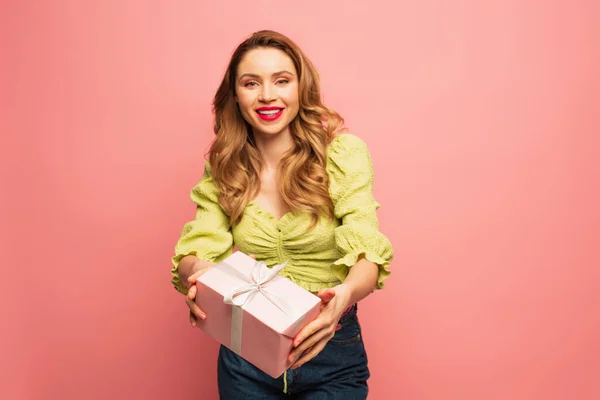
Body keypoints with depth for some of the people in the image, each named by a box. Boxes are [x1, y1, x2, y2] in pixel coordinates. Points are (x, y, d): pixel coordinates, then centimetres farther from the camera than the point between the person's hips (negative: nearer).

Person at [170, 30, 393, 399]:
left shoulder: (343, 152, -12)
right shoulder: (222, 168, -2)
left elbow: (366, 252, -19)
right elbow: (199, 248, -10)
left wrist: (343, 296, -40)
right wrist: (196, 272, -34)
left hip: (331, 353, -2)